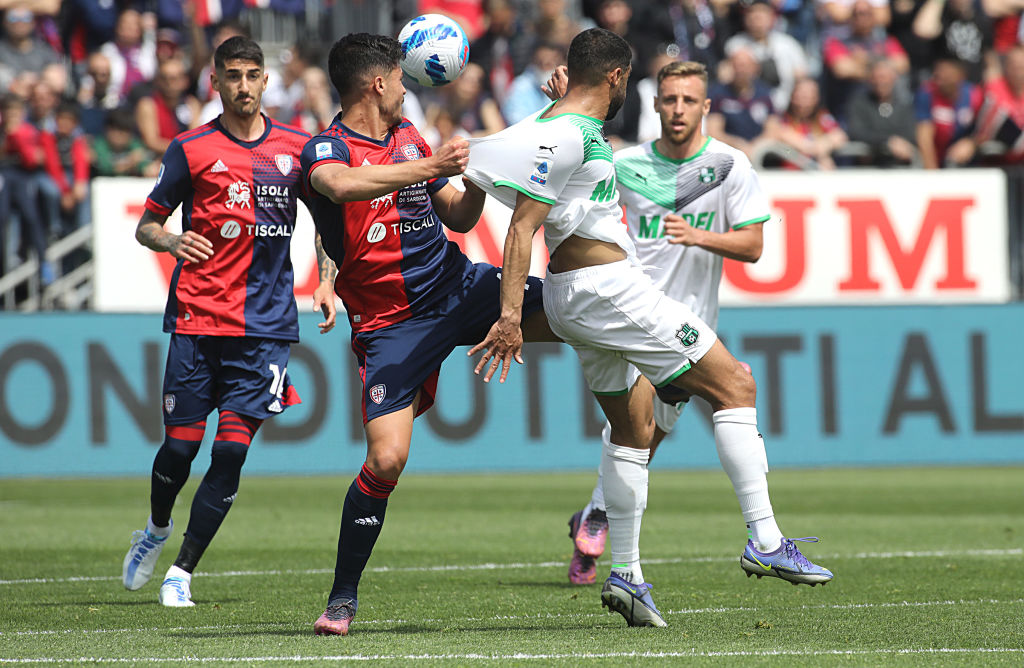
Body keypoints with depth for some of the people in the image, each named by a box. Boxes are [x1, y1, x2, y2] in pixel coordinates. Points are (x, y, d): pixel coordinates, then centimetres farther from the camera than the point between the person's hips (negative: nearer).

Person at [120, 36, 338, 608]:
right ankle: (157, 530, 31)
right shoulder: (191, 150, 1)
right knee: (182, 445, -1)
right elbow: (146, 224, 6)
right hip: (197, 319, -1)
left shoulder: (296, 147, 8)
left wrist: (327, 282, 8)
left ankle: (183, 571, 2)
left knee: (232, 451, -7)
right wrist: (170, 241, -16)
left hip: (267, 323, 1)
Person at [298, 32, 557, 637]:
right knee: (386, 459, -18)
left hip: (459, 286, 6)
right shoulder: (328, 148, -11)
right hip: (391, 324, -6)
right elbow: (341, 185, -37)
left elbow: (458, 218, 19)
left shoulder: (408, 136, 12)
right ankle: (343, 598, -1)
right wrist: (429, 167, -38)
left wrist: (478, 180, -3)